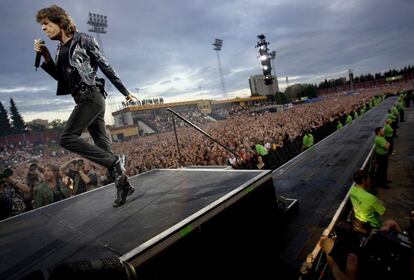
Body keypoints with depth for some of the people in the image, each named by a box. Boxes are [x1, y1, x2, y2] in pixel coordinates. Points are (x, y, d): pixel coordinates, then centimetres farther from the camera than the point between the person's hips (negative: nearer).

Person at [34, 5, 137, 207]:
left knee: (67, 138, -17)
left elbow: (106, 68, -4)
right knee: (102, 145, 4)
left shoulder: (83, 41, -2)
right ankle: (123, 185, 10)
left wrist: (125, 93, -3)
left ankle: (115, 161, -13)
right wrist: (46, 56, 13)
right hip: (85, 99, 8)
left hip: (91, 96, -8)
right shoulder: (61, 49, 19)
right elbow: (60, 77, 27)